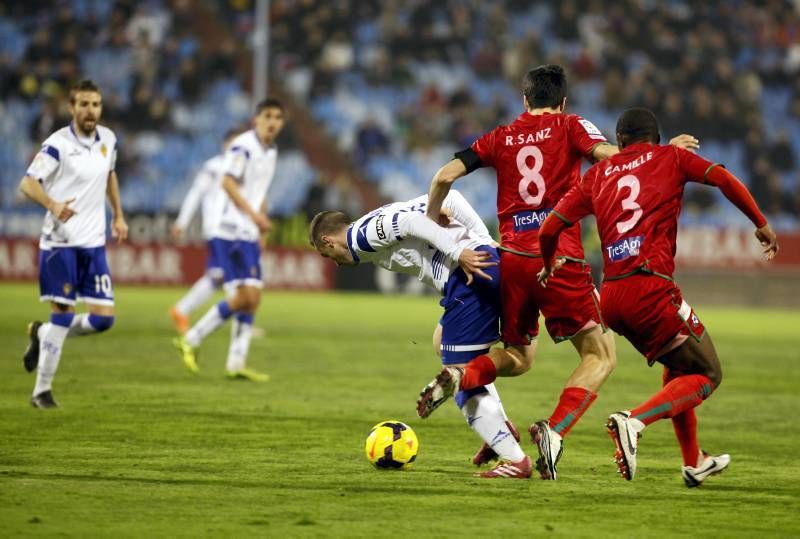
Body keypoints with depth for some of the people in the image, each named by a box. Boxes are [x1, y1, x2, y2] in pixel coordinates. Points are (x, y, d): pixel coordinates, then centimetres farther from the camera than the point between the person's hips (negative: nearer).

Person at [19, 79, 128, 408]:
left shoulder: (108, 139, 7)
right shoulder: (58, 144, -12)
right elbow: (27, 183, -18)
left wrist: (118, 215, 23)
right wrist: (52, 205, -36)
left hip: (94, 244, 5)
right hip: (60, 242, -5)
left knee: (103, 318, -3)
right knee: (62, 311, -7)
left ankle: (42, 335, 23)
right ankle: (42, 390, 5)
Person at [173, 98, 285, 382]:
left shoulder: (270, 152, 17)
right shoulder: (243, 145, -11)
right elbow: (228, 182, -19)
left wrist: (262, 217, 14)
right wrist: (254, 215, -23)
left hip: (249, 235, 9)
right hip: (232, 231, -9)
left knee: (252, 297, 6)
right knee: (244, 296, -14)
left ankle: (236, 363, 9)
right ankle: (190, 341, -4)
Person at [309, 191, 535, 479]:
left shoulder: (359, 235, 4)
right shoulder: (380, 220, 28)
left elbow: (409, 223, -14)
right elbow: (448, 197, 19)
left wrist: (458, 253, -20)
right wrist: (485, 241, 9)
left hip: (471, 275, -10)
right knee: (442, 341, 29)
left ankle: (515, 460, -1)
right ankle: (500, 426, 20)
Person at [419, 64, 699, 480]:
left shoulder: (500, 138, 15)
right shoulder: (569, 126, 6)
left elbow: (445, 176, 9)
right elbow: (609, 155, -12)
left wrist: (431, 222, 25)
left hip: (512, 259, 5)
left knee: (517, 357, 23)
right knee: (601, 356, 2)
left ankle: (458, 378, -8)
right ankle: (553, 431, -20)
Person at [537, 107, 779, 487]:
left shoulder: (597, 175, 18)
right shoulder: (669, 158, 11)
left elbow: (549, 229, 14)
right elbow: (723, 179, -5)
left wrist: (548, 266, 33)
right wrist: (761, 224, 4)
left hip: (610, 297, 6)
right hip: (650, 286, -6)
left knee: (678, 367, 26)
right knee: (707, 374, 5)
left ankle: (693, 462, 28)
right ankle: (634, 422, -18)